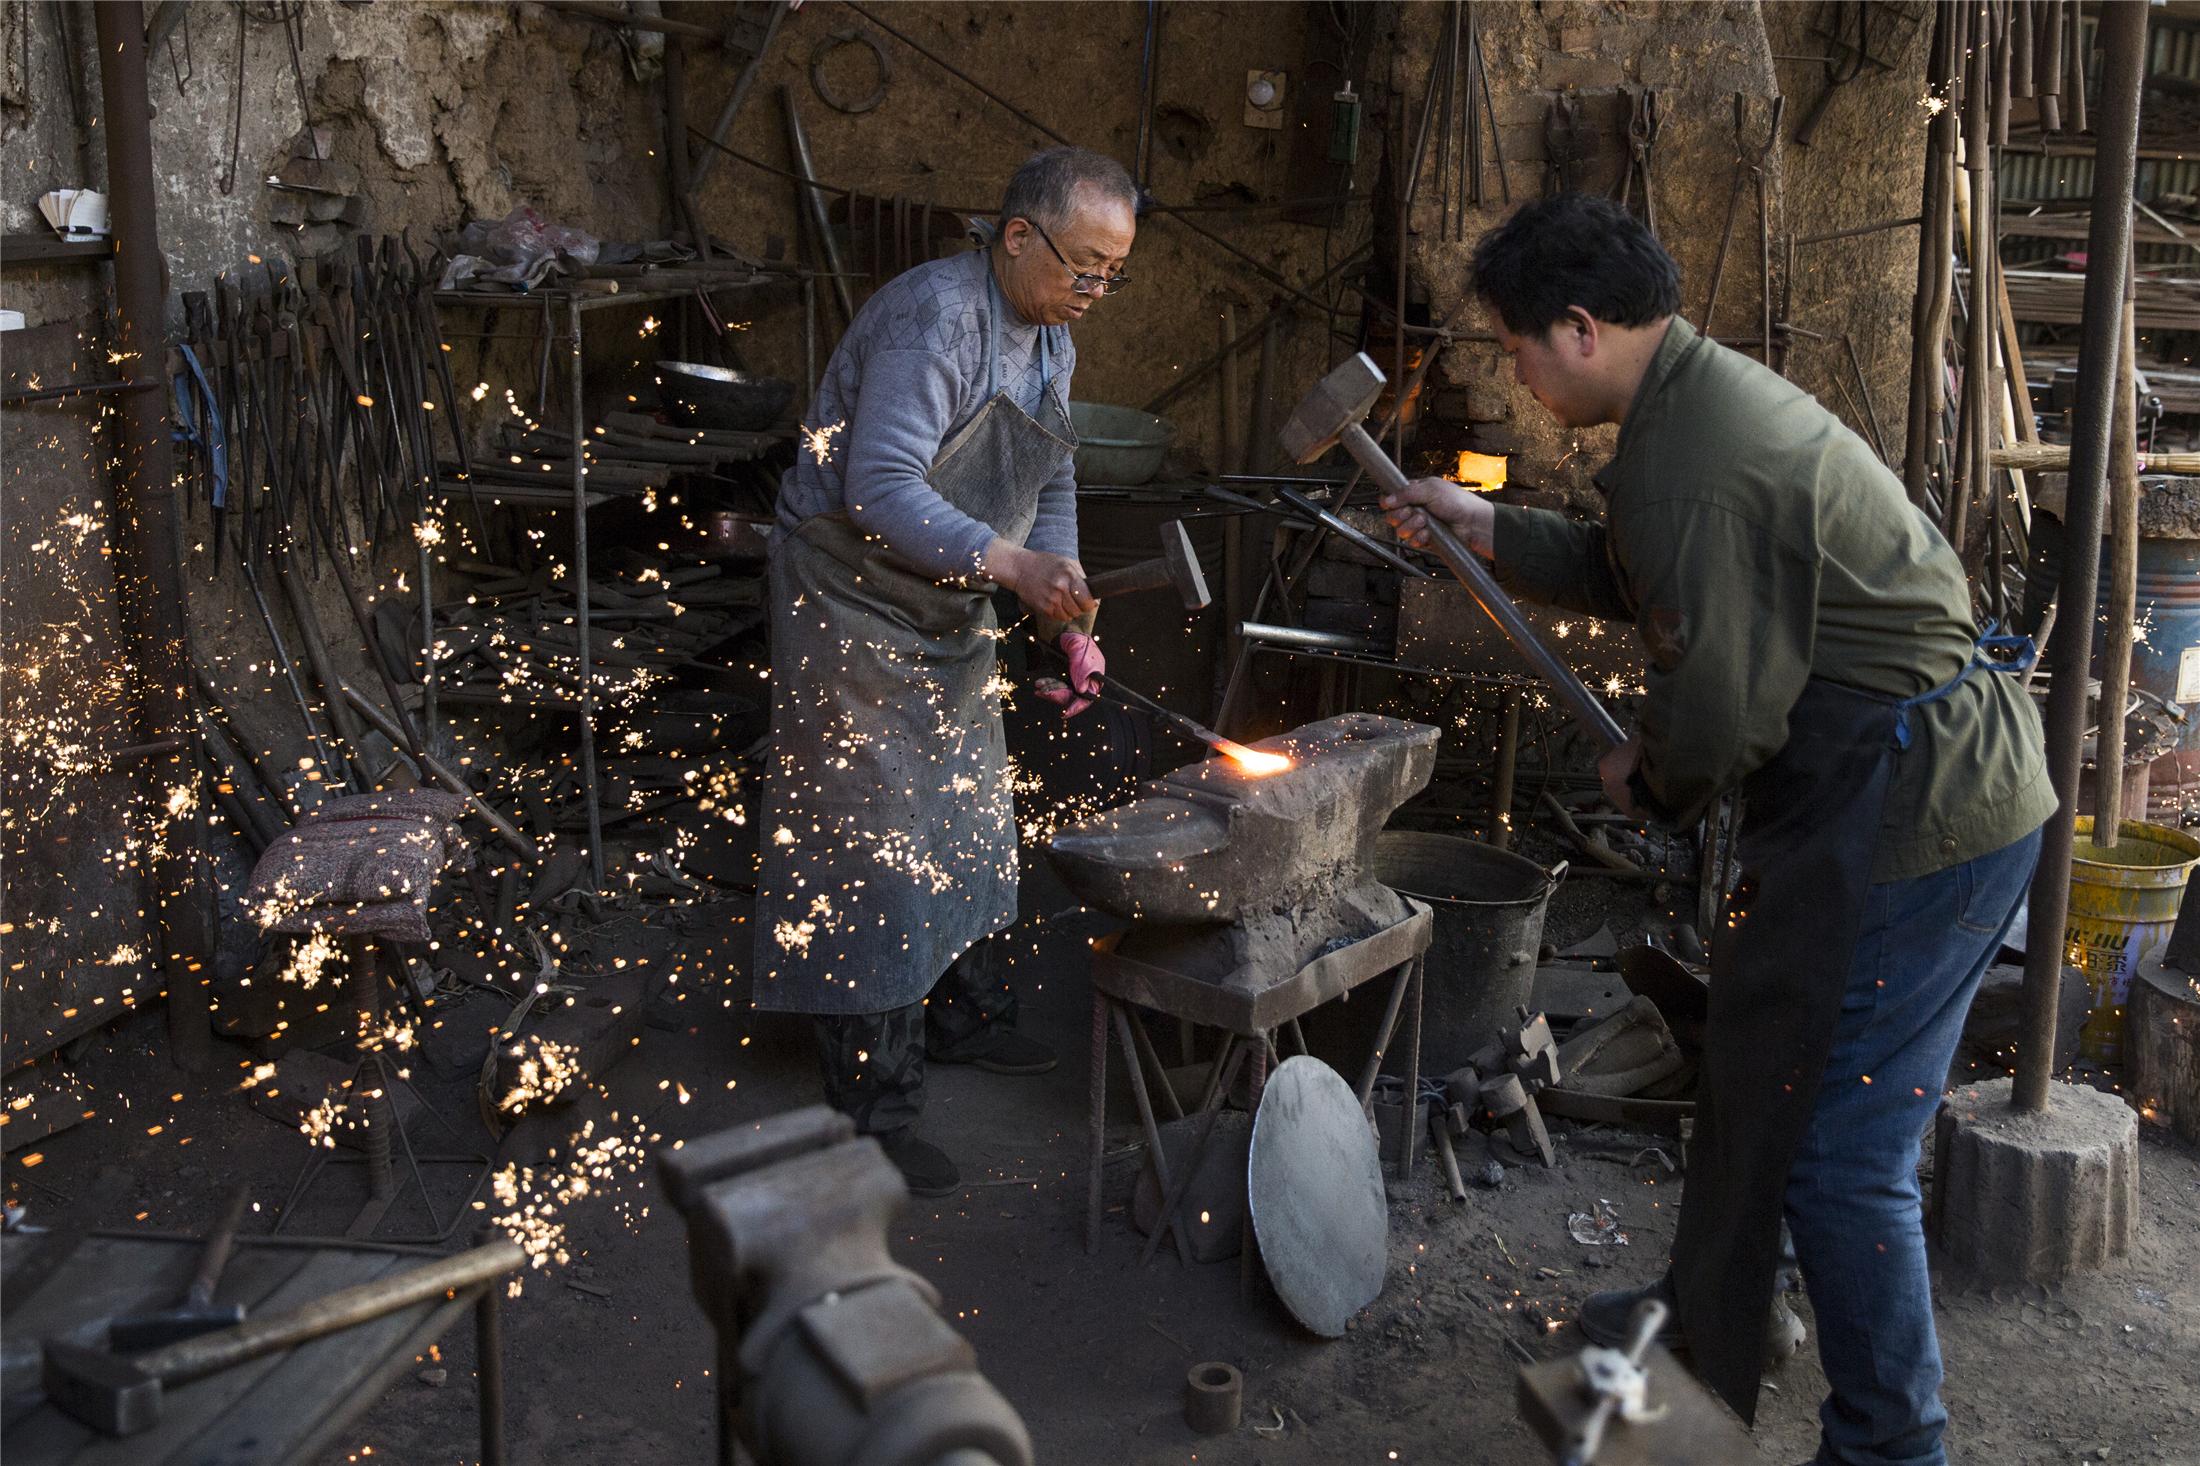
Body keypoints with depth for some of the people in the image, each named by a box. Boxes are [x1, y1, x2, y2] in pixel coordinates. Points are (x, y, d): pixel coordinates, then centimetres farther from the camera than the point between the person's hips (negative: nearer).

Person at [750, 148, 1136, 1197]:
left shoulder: (1050, 341, 6)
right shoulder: (937, 317, -25)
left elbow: (1049, 491, 13)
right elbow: (880, 490, -33)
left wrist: (1069, 624, 2)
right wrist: (1012, 564, -40)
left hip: (949, 604, 10)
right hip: (854, 600, -9)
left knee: (969, 823, 20)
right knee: (872, 846, -6)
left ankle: (961, 1017, 40)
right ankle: (873, 1109, 1)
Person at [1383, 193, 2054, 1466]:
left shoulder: (1688, 464, -23)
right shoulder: (1712, 393, 11)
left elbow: (1720, 705, -21)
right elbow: (1645, 574, 26)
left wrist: (1650, 781, 0)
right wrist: (1492, 529, 22)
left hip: (1911, 811, -11)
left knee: (1836, 1149, -4)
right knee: (1757, 1063, 24)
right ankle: (1705, 1324, 43)